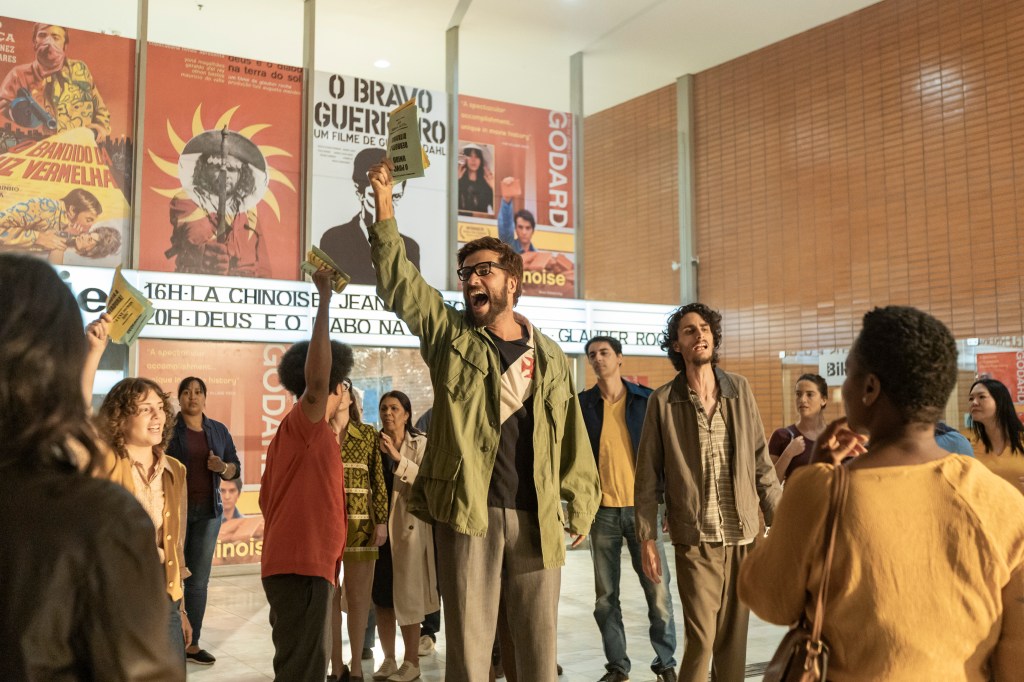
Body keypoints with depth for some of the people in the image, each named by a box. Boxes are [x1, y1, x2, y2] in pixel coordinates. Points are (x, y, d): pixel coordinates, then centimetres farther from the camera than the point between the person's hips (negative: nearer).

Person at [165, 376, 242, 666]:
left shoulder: (219, 430, 12)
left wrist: (222, 468, -8)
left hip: (208, 511, 4)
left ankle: (192, 643, 11)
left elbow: (235, 467, 13)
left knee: (199, 580, 5)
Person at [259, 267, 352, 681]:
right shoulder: (305, 423, -10)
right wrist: (325, 298, -28)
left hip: (290, 562, 10)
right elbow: (315, 377, -30)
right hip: (302, 564, -10)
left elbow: (266, 496, 20)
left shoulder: (295, 432, 17)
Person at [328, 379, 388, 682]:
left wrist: (382, 520, -2)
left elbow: (378, 480, 4)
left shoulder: (368, 434, 6)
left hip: (359, 522, 0)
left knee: (358, 595, 3)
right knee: (328, 595, 4)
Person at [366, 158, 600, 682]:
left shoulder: (550, 358, 10)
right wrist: (384, 204, -13)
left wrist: (581, 506, 7)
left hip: (538, 517, 2)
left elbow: (572, 441, 12)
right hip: (468, 511, -1)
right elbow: (397, 281, -4)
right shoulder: (450, 335, 7)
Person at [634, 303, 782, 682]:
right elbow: (647, 476, 0)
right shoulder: (663, 401, -2)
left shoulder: (740, 390, 5)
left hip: (744, 535, 3)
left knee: (733, 636, 10)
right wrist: (647, 538, -3)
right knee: (701, 638, -6)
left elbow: (761, 463, 9)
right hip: (696, 538, -3)